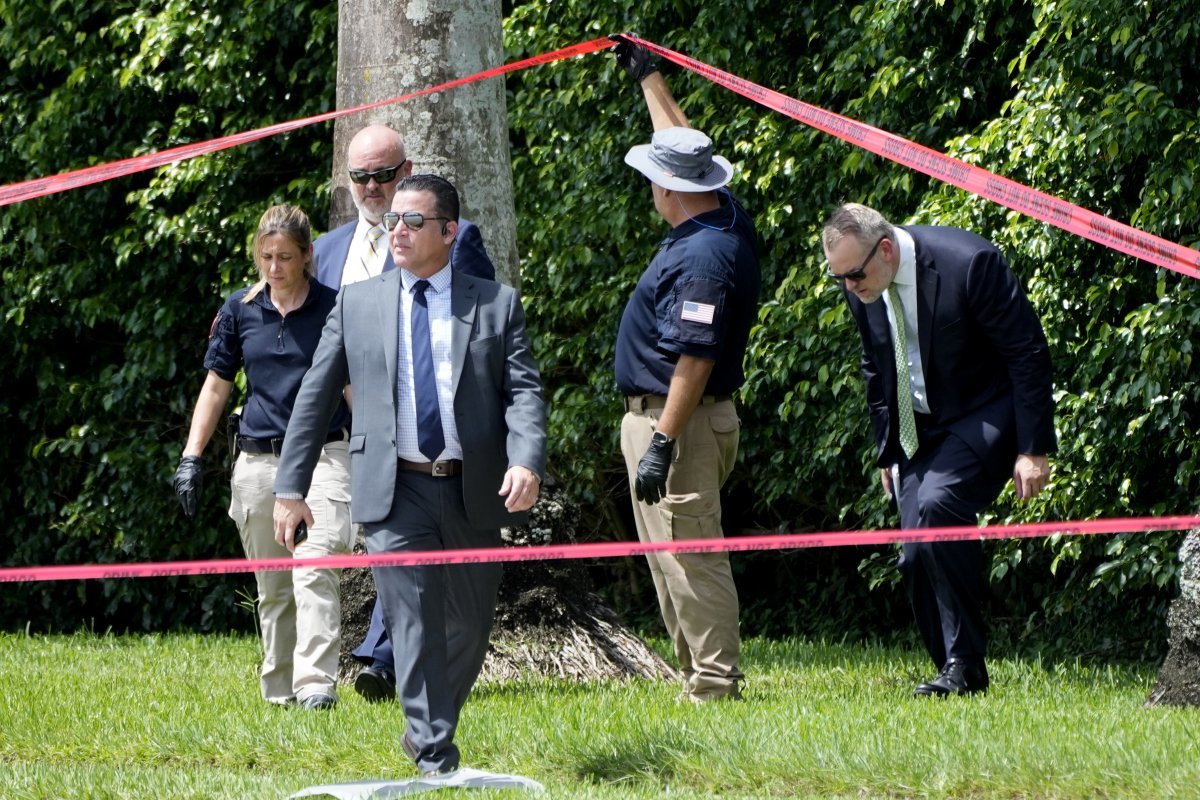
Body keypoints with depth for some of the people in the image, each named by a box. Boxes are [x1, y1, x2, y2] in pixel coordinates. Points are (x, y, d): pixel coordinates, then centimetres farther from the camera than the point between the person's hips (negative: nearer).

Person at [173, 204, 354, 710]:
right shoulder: (240, 310, 7)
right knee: (272, 587, 9)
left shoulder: (335, 308, -1)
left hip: (322, 455, -3)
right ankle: (280, 691, 18)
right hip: (257, 460, 4)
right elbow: (216, 386, 14)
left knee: (315, 570, -19)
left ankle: (316, 684, -24)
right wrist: (191, 458, 8)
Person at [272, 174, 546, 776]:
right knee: (415, 628, -9)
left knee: (469, 629, 10)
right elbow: (316, 395, 11)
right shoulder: (357, 303, 8)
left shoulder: (497, 305, 6)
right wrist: (291, 485, 6)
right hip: (394, 493, -1)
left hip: (475, 493, 1)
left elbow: (524, 390, -2)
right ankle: (436, 760, -8)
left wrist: (526, 461, -20)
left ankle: (425, 729, 31)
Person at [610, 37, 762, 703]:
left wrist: (662, 442, -26)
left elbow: (695, 359, -26)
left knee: (688, 556, -10)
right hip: (655, 417, 11)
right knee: (671, 558, 15)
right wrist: (646, 77, 34)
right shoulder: (725, 221, 8)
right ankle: (698, 676, 19)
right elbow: (682, 144, 25)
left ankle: (715, 685, -9)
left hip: (679, 422, -11)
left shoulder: (703, 258, -22)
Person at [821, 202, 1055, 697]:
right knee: (916, 555, -2)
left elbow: (1029, 354, -17)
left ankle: (965, 663, -20)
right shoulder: (860, 284, -5)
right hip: (917, 428, 7)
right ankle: (957, 675, 11)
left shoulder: (968, 264, -24)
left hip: (984, 415, -7)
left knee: (936, 505, -28)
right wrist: (886, 449, 14)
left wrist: (1033, 450, -16)